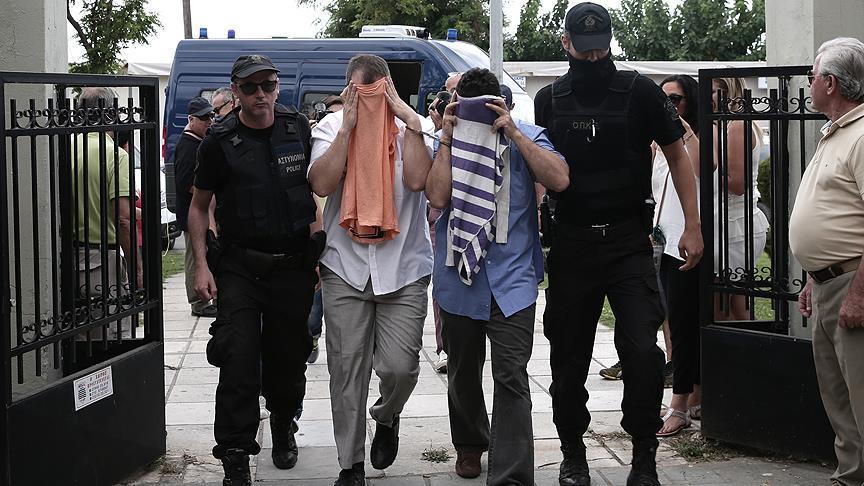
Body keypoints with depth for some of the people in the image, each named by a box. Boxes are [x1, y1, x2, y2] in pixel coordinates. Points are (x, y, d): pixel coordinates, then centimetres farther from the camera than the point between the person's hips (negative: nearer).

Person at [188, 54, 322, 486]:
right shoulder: (220, 142, -3)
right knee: (239, 364, -10)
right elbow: (198, 207, 5)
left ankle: (283, 427, 38)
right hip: (239, 267, -2)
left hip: (293, 265, 2)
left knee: (288, 358, 12)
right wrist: (201, 264, -4)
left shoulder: (298, 129, 4)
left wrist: (319, 245, 10)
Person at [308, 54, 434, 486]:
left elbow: (417, 179, -15)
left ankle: (386, 418, 28)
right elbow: (321, 184, -11)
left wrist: (409, 121, -14)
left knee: (399, 365, -7)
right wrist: (348, 126, -12)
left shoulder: (413, 127, 2)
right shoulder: (330, 128, 4)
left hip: (403, 267, -1)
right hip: (345, 267, 1)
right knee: (346, 370, 2)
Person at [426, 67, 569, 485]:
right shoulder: (446, 141, 3)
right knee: (463, 372, 18)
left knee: (511, 378, -12)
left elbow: (559, 180, -16)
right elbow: (437, 197, -11)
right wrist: (449, 138, -13)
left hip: (511, 275, -2)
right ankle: (469, 444, 41)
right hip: (458, 274, 2)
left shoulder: (526, 136, 0)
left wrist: (513, 131, -17)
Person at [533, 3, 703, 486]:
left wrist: (693, 226, 2)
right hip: (571, 243, 2)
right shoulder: (549, 100, 5)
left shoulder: (640, 91, -1)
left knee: (642, 348, -13)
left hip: (630, 242, -2)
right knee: (569, 355, 8)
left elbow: (678, 156, 6)